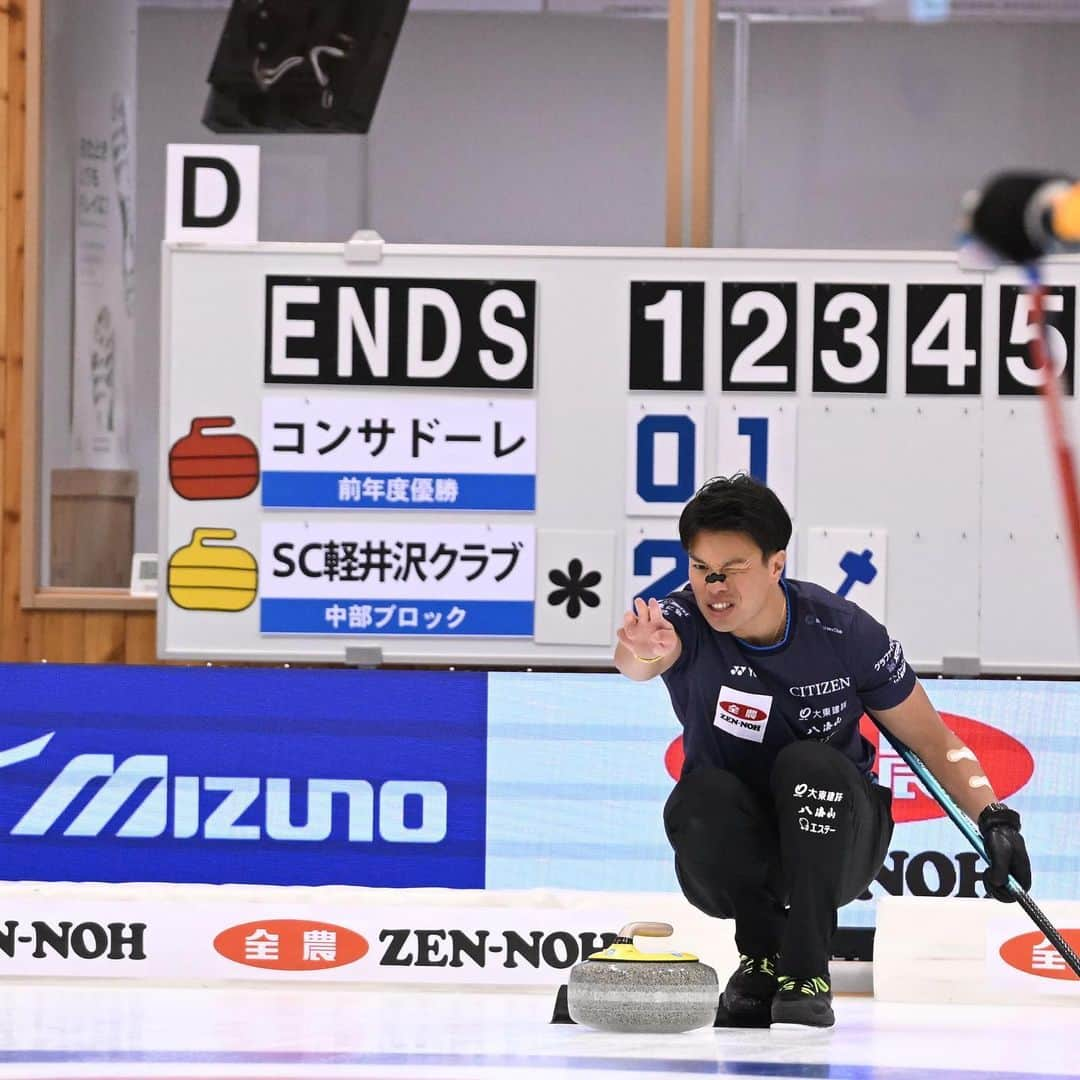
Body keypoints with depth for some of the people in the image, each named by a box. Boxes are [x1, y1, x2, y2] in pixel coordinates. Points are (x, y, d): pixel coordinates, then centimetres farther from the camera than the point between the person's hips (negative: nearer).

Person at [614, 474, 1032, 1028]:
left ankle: (806, 972, -21)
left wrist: (996, 820, -21)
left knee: (809, 765, -30)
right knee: (701, 797, -31)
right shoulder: (686, 620, -18)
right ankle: (762, 954, -7)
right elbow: (635, 661, -44)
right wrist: (643, 653, -69)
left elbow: (933, 740, -6)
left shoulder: (844, 631, -15)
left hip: (832, 844, 0)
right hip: (734, 857, 0)